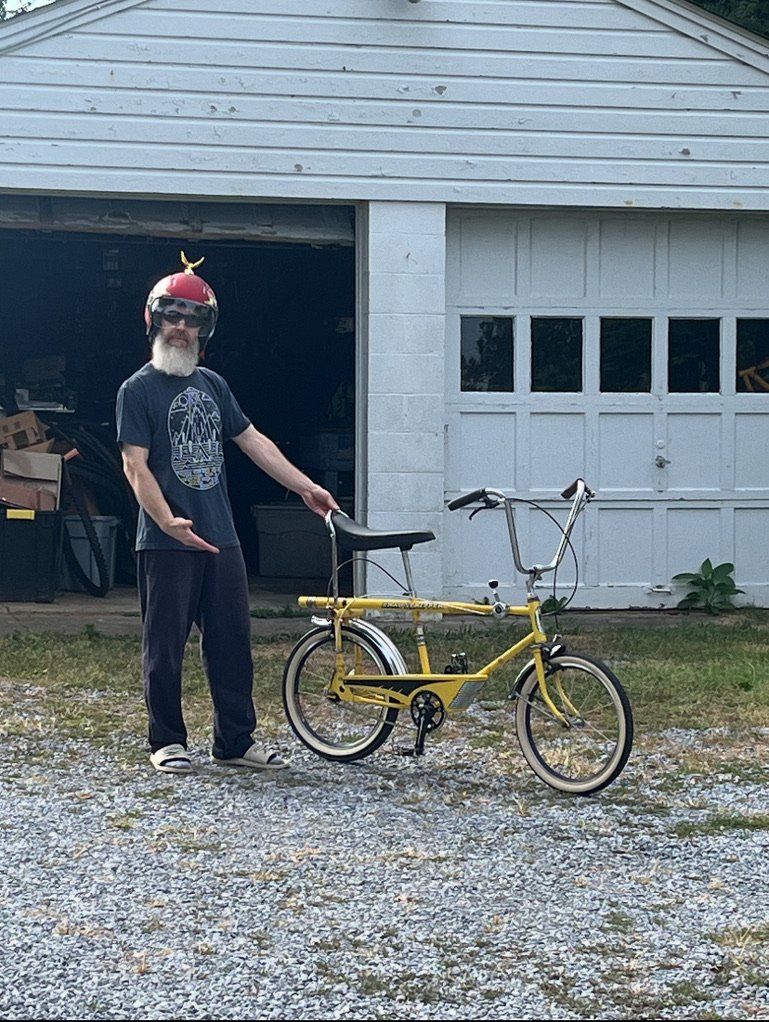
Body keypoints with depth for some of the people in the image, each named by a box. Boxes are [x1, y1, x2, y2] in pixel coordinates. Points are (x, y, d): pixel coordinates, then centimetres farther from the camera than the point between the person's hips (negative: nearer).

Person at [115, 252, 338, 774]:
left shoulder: (211, 384, 15)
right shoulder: (138, 389, -2)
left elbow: (253, 441, 18)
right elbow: (135, 464, -10)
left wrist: (306, 487, 14)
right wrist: (168, 521, -23)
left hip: (221, 537, 5)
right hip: (166, 543, -5)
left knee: (233, 643, 7)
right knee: (166, 646, 1)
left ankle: (237, 741, 15)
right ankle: (167, 741, 12)